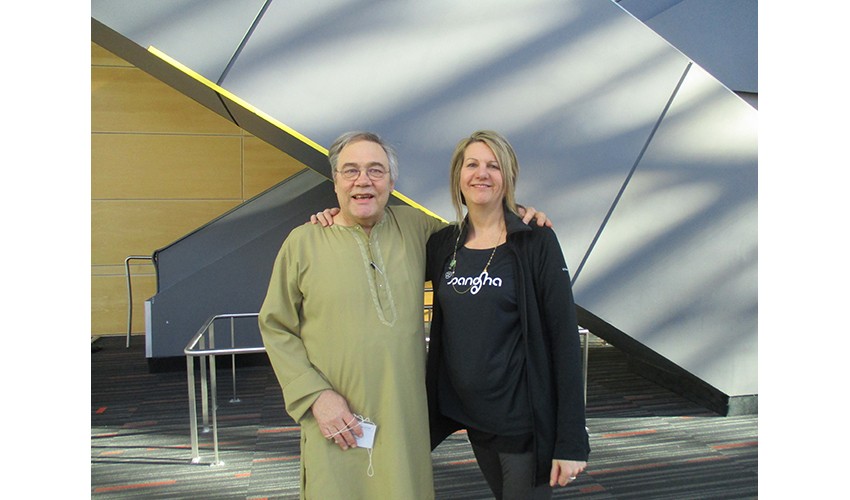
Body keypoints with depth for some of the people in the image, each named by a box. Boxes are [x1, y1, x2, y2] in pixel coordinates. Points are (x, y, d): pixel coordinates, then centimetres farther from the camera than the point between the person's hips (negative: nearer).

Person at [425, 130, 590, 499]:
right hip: (473, 417, 5)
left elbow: (564, 338, -12)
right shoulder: (443, 244, 3)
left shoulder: (536, 242, -10)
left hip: (524, 421, -5)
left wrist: (571, 441, -15)